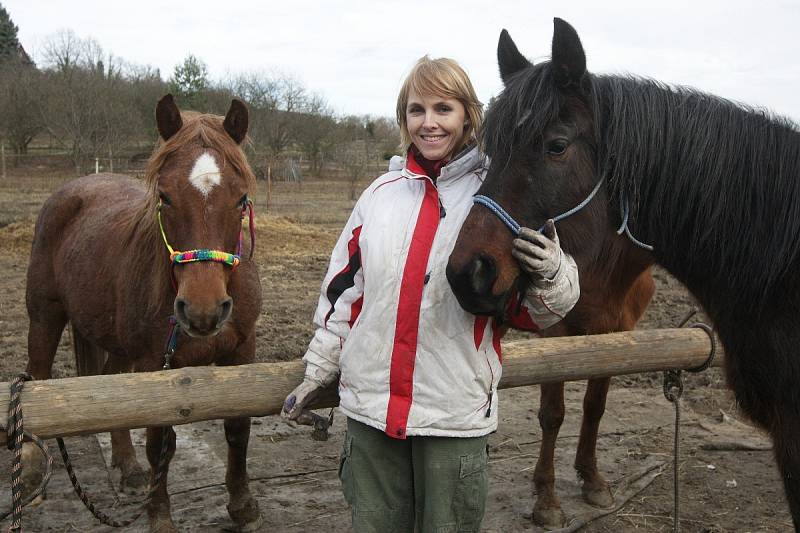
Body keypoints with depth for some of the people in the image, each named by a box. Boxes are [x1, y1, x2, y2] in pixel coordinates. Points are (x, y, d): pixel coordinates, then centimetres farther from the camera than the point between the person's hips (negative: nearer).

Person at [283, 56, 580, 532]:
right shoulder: (382, 193, 5)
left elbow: (537, 310, -5)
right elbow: (343, 289, 10)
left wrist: (551, 277, -27)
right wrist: (319, 372, 13)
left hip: (455, 408, -3)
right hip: (370, 401, 4)